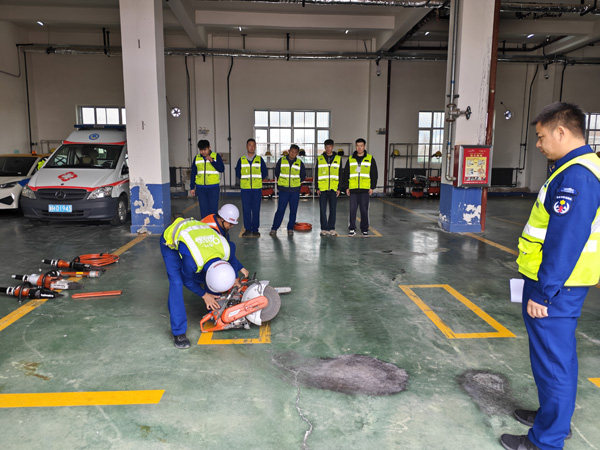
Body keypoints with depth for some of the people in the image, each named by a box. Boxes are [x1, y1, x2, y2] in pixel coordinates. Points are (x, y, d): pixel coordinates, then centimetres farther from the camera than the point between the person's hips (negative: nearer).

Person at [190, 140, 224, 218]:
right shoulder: (197, 158, 9)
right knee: (203, 209, 4)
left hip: (213, 187, -3)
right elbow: (193, 173, 13)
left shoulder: (216, 156, 1)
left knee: (213, 209, -2)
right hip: (200, 187, 3)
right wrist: (192, 187, 10)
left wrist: (212, 161, -20)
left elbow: (222, 169, -9)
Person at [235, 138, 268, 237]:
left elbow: (265, 173, 11)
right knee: (246, 209, 0)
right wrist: (245, 180, 7)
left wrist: (257, 180, 6)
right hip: (245, 189, 0)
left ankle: (255, 229, 9)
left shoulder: (259, 159, 7)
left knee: (256, 209, 0)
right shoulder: (241, 160, 7)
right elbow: (237, 173, 14)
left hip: (257, 188, 0)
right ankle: (247, 229, 9)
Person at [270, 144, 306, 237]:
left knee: (293, 210, 5)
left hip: (295, 191, 2)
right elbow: (276, 172, 14)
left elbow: (303, 175, 17)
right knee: (280, 210, -4)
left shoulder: (300, 163, 4)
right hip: (283, 190, -2)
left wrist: (298, 183, 12)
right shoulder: (281, 160, 2)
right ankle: (274, 229, 3)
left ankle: (290, 229, 17)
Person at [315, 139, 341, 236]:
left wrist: (339, 188, 0)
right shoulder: (319, 159, 6)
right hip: (322, 188, 0)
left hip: (334, 188, 0)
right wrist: (317, 188, -1)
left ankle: (331, 228, 14)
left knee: (333, 209, 4)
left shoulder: (338, 158, 7)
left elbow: (340, 174, 7)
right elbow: (316, 174, 6)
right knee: (323, 209, 2)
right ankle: (324, 229, 10)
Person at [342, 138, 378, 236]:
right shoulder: (350, 159, 10)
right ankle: (352, 228, 12)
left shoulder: (370, 159, 5)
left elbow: (374, 174, 5)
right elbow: (346, 174, 11)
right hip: (353, 189, 1)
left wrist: (372, 187, -2)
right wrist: (346, 187, 4)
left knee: (364, 210, 3)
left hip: (365, 189, -1)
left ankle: (365, 229, 13)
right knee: (352, 209, 2)